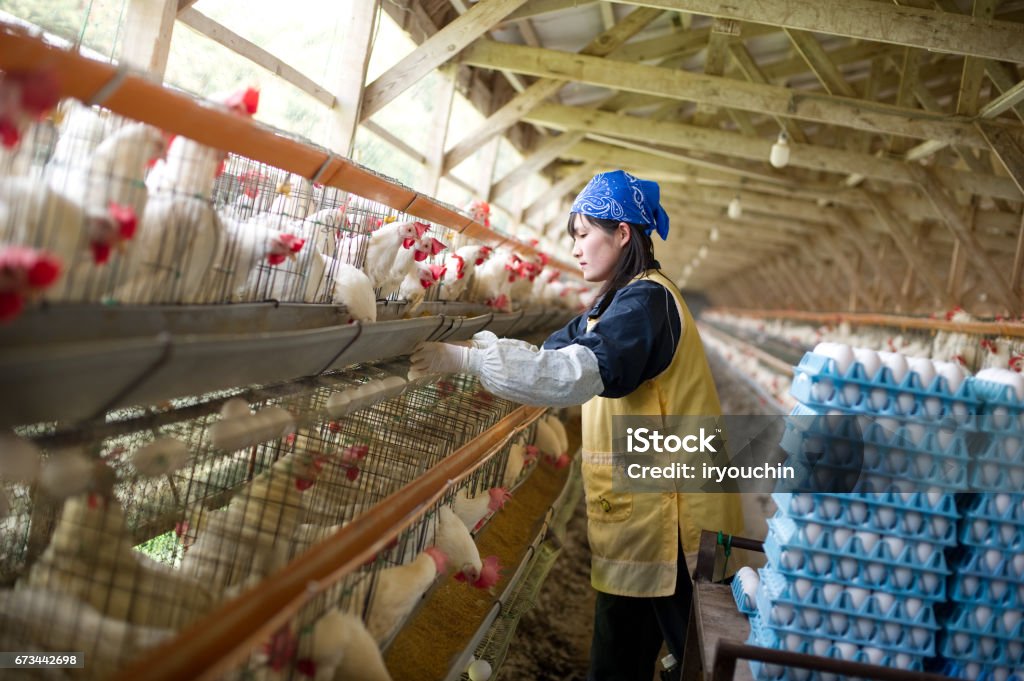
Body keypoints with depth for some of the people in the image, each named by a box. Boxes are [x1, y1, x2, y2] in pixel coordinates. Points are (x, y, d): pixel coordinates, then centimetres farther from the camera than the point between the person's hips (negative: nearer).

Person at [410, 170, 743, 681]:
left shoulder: (646, 300, -18)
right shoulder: (623, 299, 15)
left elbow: (575, 373, -32)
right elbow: (555, 353, 14)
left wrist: (468, 359, -32)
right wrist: (471, 347, 5)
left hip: (668, 515, -9)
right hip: (637, 509, 9)